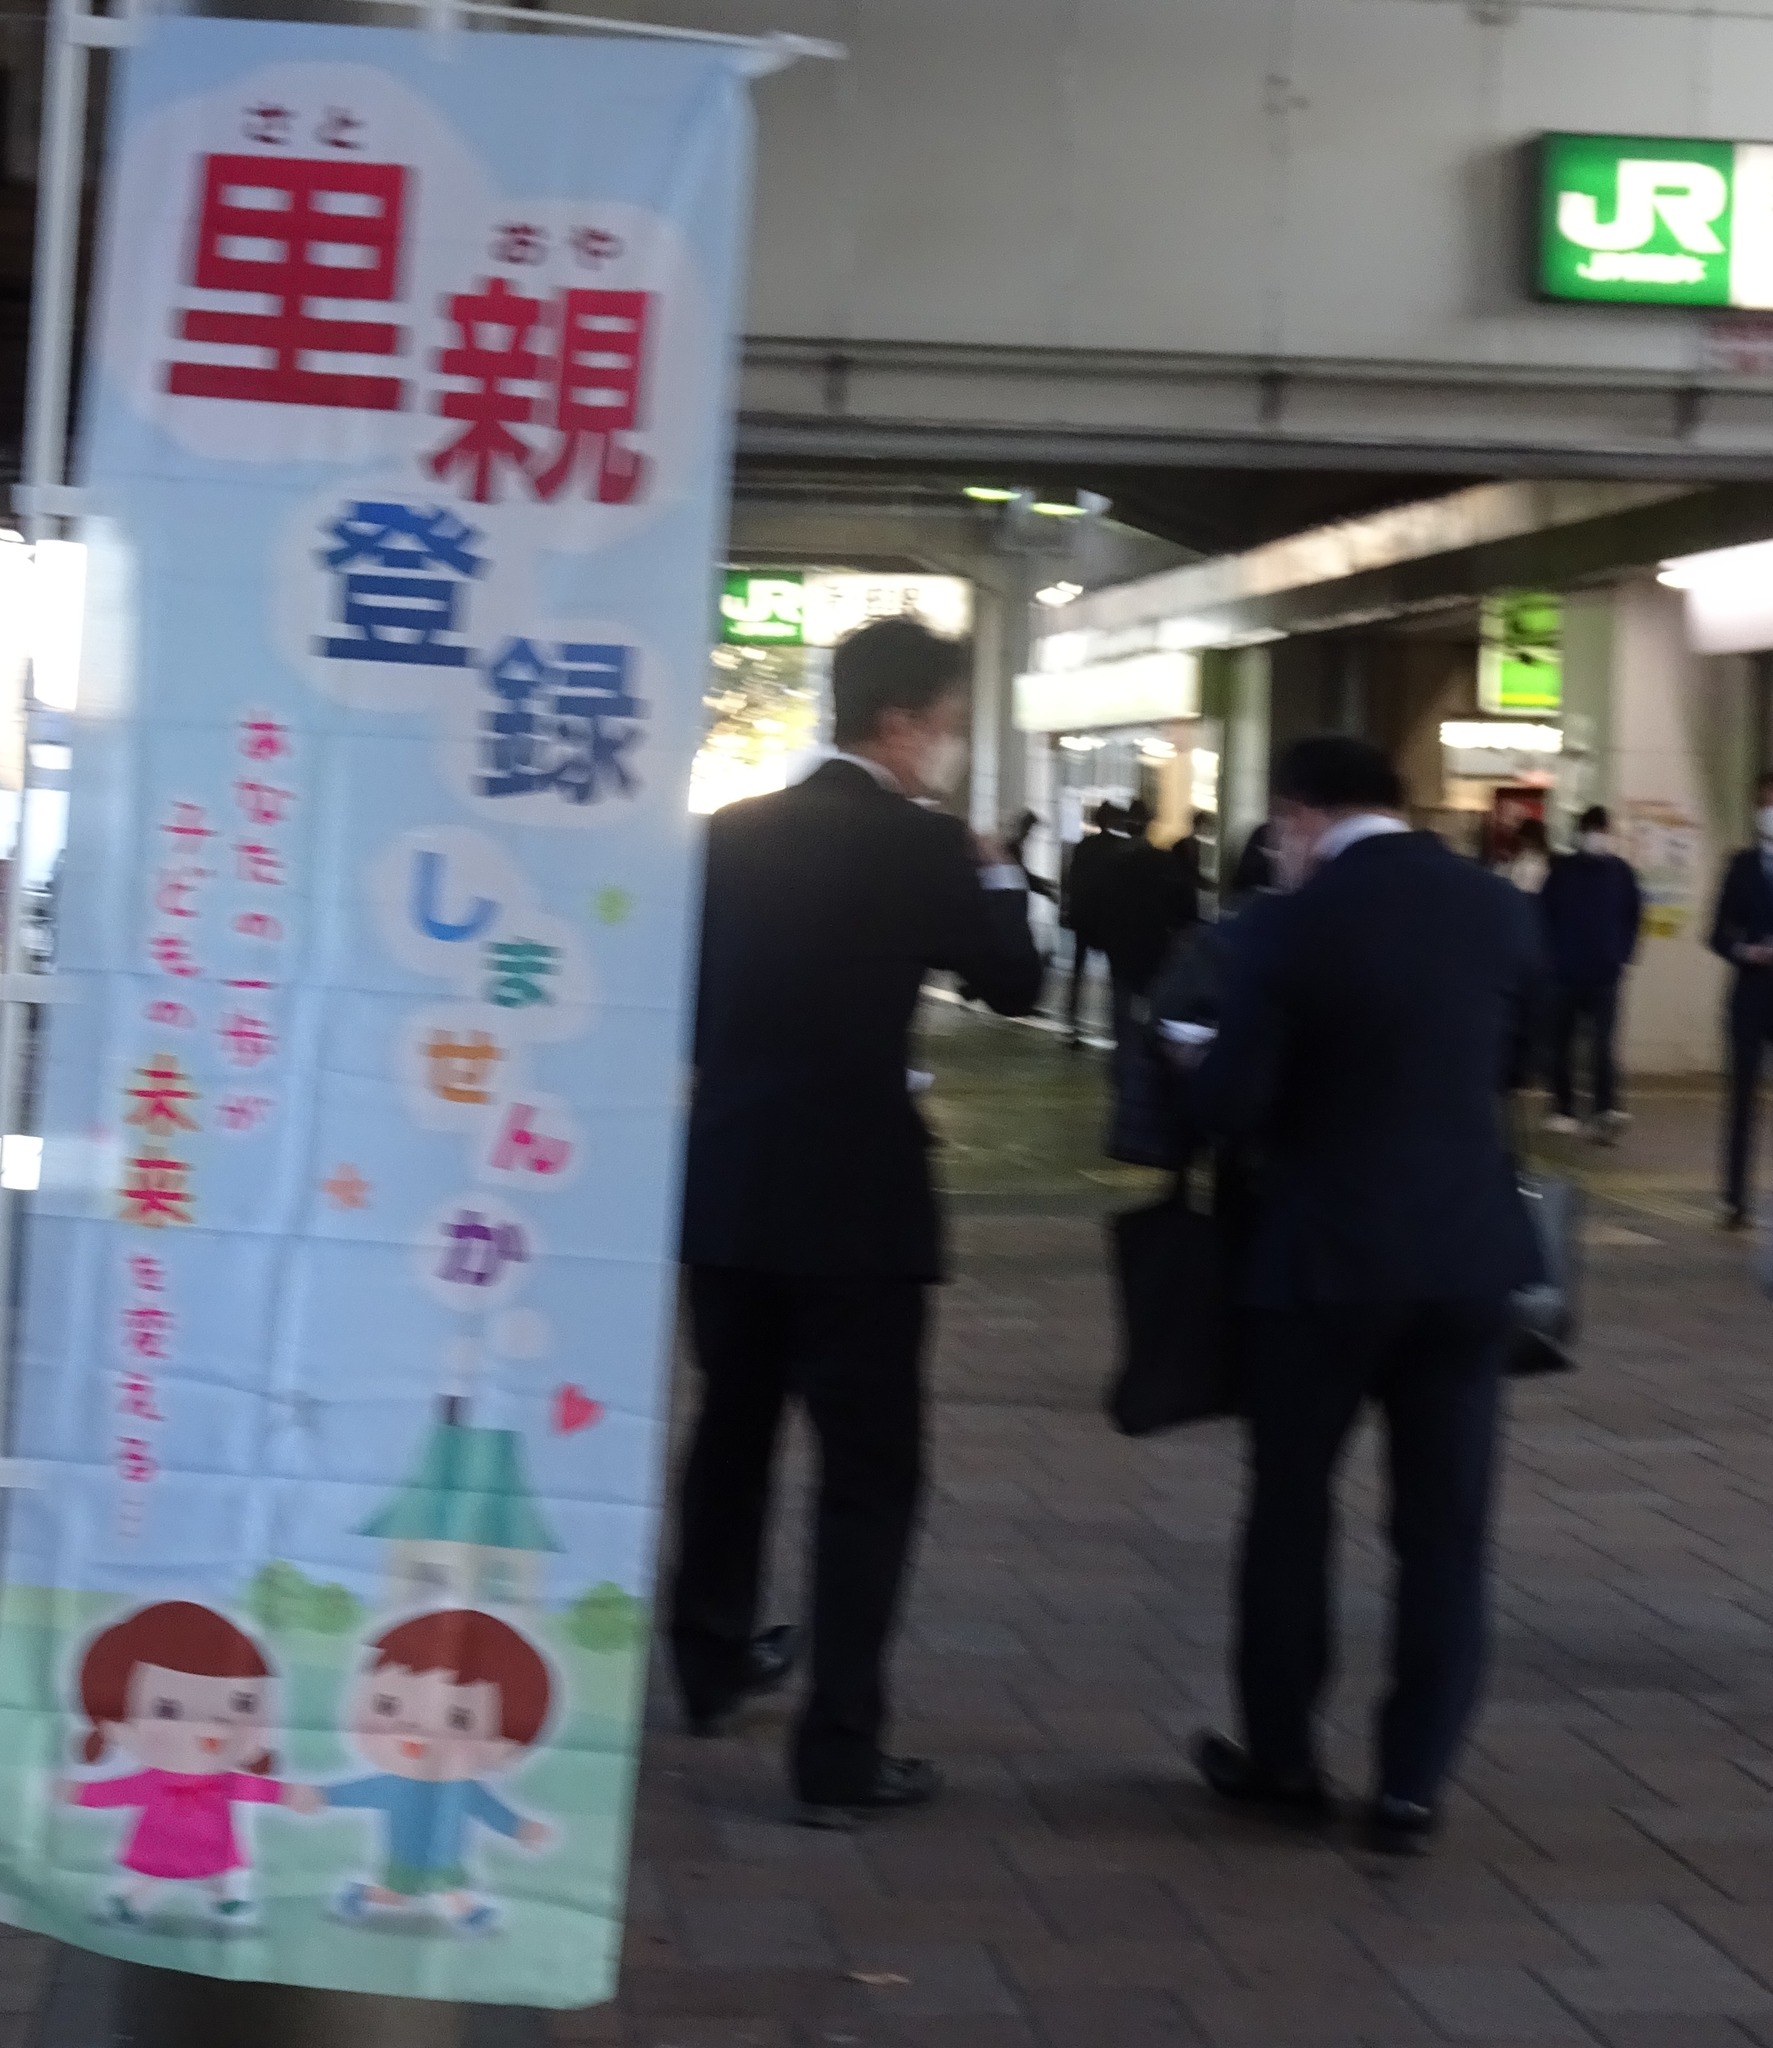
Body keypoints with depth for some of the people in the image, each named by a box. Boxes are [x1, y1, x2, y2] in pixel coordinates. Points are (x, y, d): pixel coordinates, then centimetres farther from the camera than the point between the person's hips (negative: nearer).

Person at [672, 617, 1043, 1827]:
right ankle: (840, 1754, -3)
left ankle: (715, 1663, 39)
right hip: (856, 1195, -6)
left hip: (729, 1182, 6)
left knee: (735, 1424, 24)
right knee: (870, 1467, 0)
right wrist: (996, 876, 13)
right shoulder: (922, 845, -12)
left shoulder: (733, 830, 4)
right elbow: (1015, 984, 0)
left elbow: (690, 982, 11)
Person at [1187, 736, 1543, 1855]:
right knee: (1446, 1525, 8)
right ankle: (1413, 1783, 10)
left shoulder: (1289, 925, -13)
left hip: (1329, 1250, -3)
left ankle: (1284, 1757, 22)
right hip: (1471, 1246, 4)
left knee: (1292, 1507, 13)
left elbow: (1231, 1104, -13)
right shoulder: (1504, 908, 1)